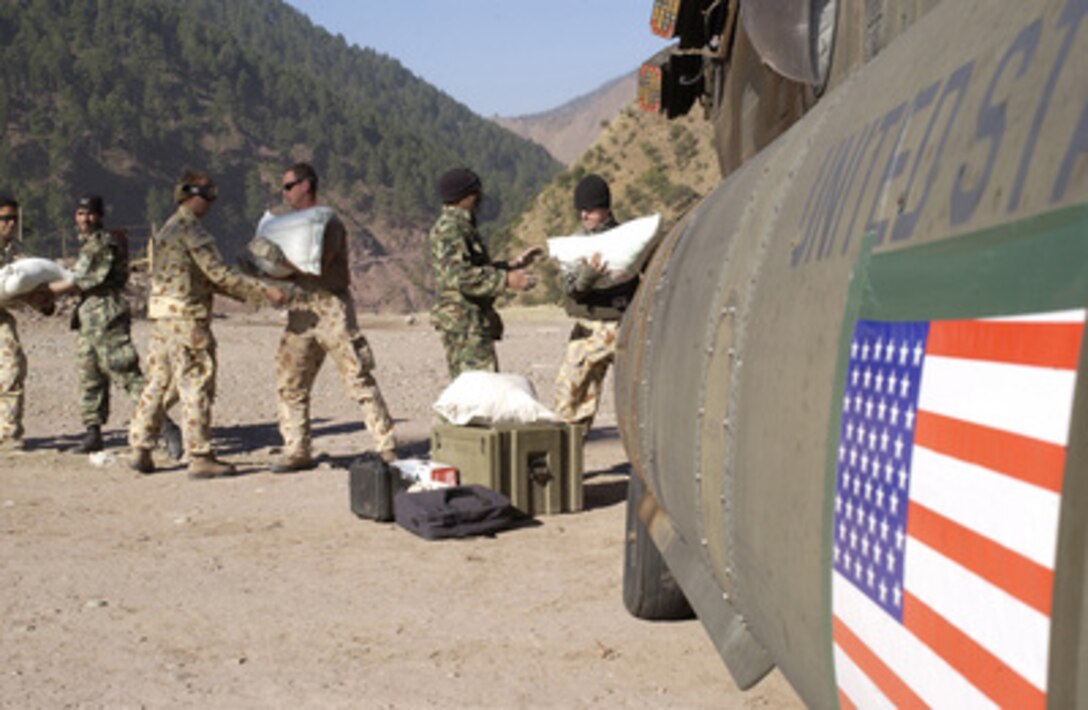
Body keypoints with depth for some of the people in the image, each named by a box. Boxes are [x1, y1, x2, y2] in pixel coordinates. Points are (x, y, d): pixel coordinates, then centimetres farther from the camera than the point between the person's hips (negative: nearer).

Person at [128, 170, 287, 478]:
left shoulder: (166, 230, 19)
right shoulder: (192, 230, -12)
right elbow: (220, 274, -16)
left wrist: (250, 293, 17)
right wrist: (265, 291, -13)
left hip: (161, 317, 9)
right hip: (186, 319, -9)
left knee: (157, 383, 12)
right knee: (195, 387, -4)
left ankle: (140, 450, 15)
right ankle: (200, 458, -1)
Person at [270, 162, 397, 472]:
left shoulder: (328, 222, -7)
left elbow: (315, 267, -17)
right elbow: (293, 269, 18)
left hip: (332, 308, -8)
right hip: (301, 309, 8)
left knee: (359, 378, -7)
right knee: (289, 382, 5)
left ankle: (387, 447, -2)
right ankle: (297, 450, 13)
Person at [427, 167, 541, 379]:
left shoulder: (462, 227, 21)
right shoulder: (448, 229, -14)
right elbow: (459, 275, -26)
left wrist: (515, 264, 24)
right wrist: (506, 280, -26)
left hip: (473, 324, 11)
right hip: (463, 323, -11)